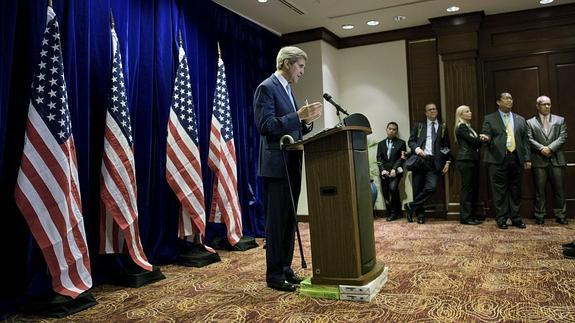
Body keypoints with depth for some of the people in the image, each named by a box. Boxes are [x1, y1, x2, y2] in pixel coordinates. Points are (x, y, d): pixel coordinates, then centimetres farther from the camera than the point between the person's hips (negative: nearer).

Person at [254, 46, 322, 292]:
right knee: (276, 221, -3)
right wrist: (298, 116, -22)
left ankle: (286, 268, 23)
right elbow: (266, 125, -19)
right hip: (276, 165, -9)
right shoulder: (266, 88, -9)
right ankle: (274, 275, 7)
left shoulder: (287, 90, 19)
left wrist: (307, 121, 2)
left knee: (289, 220, 12)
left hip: (292, 165, 9)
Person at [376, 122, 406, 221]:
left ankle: (395, 212, -8)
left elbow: (402, 158, 0)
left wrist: (394, 169, -13)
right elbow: (379, 159, 10)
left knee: (393, 188, -23)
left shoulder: (401, 143, 10)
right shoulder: (381, 144, 18)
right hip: (384, 172, 3)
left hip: (395, 171, -3)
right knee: (385, 193, -3)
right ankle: (390, 214, 11)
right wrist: (383, 170, -7)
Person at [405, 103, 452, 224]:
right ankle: (420, 214, 16)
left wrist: (447, 162, 4)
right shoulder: (419, 126, 14)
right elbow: (411, 141, 9)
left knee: (431, 187, -17)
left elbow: (447, 147, 14)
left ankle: (411, 206, -1)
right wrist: (416, 148, -12)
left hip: (434, 162, 0)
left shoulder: (443, 128, 15)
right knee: (417, 189, 1)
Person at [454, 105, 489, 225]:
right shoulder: (461, 127, -7)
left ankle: (472, 215, 15)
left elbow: (476, 141, 9)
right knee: (467, 188, -6)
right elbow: (472, 140, -16)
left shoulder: (469, 126, 19)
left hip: (473, 160, 9)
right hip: (465, 160, -9)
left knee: (474, 188, 9)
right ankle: (465, 217, -1)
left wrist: (480, 138, -12)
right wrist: (482, 138, 0)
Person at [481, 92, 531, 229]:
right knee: (499, 191, -1)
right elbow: (486, 136, 1)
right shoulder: (489, 119, 7)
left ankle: (516, 218, 17)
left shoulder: (520, 120, 16)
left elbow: (525, 140, 14)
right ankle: (501, 219, 7)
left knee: (516, 190, 7)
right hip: (498, 159, -3)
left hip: (516, 159, 3)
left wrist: (527, 158, 6)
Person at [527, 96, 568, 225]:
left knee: (559, 189, 4)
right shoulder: (530, 122, 9)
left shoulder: (560, 120, 12)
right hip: (539, 160, -1)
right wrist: (541, 148, -15)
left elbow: (563, 137, 1)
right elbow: (529, 139, -2)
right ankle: (539, 216, 9)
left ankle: (560, 216, 13)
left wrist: (550, 148, -12)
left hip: (556, 159, 1)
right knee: (539, 190, 3)